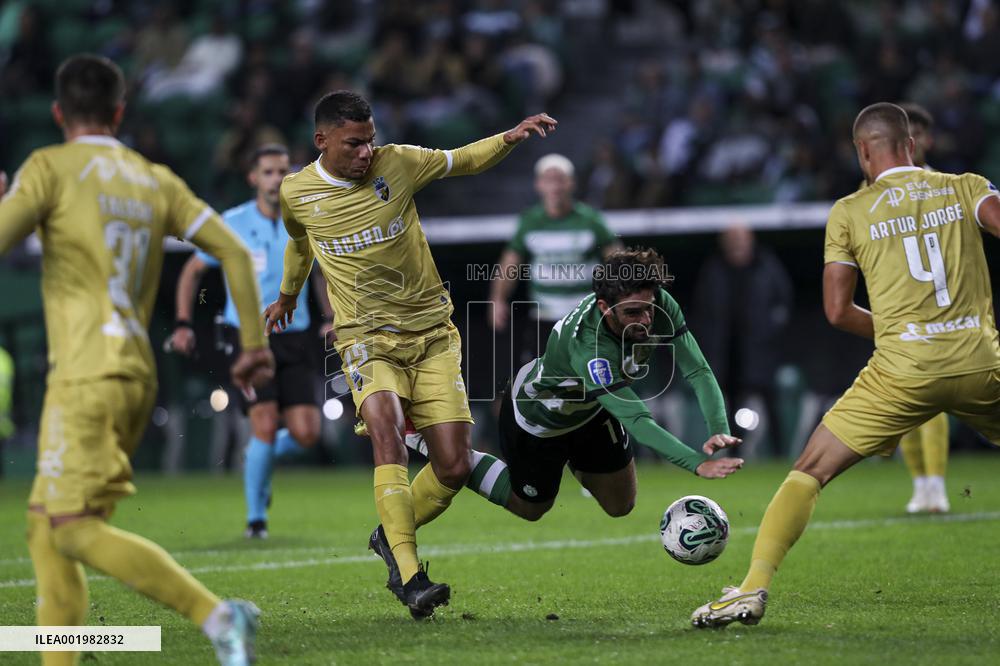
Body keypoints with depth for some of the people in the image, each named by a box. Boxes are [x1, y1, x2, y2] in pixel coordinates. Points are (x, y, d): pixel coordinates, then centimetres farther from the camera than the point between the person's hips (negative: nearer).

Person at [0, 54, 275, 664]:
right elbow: (234, 252, 12)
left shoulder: (50, 168, 0)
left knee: (76, 529, -13)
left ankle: (215, 614, -27)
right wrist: (256, 343, 16)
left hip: (87, 374, -7)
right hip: (138, 376, 7)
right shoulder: (156, 181, 16)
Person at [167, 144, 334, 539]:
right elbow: (193, 270, 7)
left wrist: (331, 318, 10)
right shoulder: (232, 224, -4)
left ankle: (261, 459, 28)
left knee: (305, 434, -7)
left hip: (294, 340, 3)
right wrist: (183, 324, -1)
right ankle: (256, 518, 3)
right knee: (266, 425, -16)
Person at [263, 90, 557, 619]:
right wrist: (287, 295, 39)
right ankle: (409, 577, -34)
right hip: (366, 337, -1)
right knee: (387, 432, -29)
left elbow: (465, 161, 10)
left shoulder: (397, 163, -5)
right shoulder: (296, 192, -1)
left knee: (456, 467, -5)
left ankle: (392, 537, 23)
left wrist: (511, 137, -9)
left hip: (432, 332, 2)